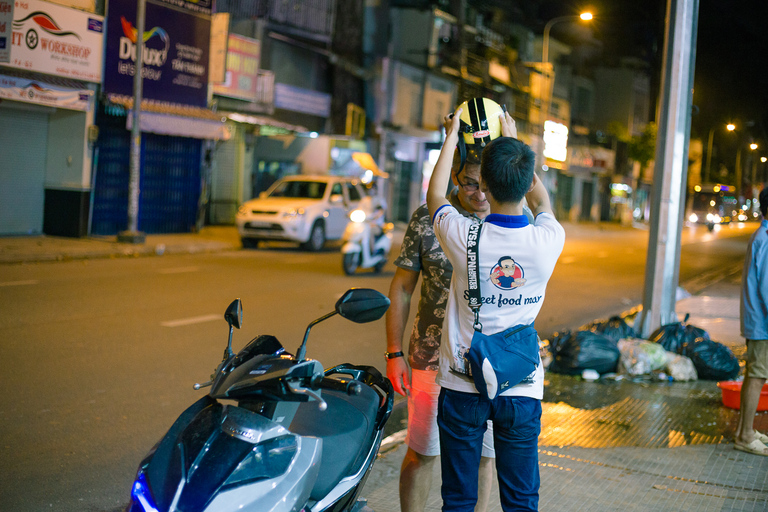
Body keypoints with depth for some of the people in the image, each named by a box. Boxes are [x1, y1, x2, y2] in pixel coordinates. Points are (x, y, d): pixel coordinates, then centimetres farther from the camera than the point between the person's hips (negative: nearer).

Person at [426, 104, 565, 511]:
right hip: (523, 389, 1)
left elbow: (434, 195, 8)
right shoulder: (547, 240, -11)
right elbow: (541, 200, 15)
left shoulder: (464, 237, -16)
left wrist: (452, 136, 20)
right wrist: (513, 141, 24)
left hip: (462, 387, -1)